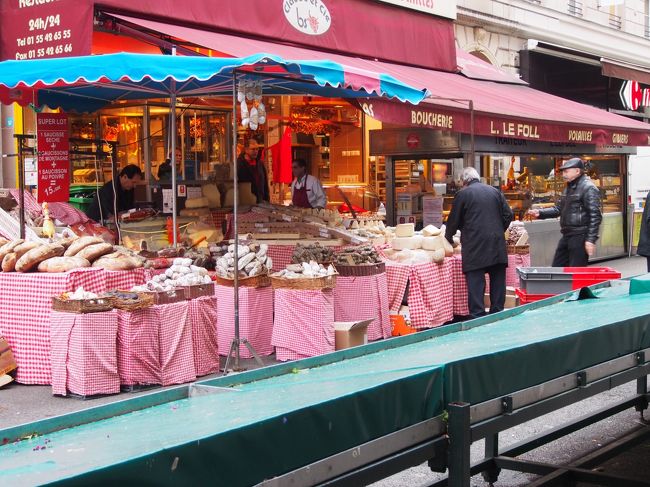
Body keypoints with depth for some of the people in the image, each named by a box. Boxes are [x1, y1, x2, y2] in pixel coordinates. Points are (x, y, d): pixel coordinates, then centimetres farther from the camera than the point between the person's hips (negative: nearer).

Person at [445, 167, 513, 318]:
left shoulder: (463, 194, -1)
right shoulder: (495, 191, 12)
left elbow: (453, 221, 4)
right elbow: (508, 215, 9)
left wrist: (449, 239, 21)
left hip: (475, 247, -4)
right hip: (497, 246, 5)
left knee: (475, 283, -3)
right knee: (497, 281, 10)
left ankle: (477, 317, -7)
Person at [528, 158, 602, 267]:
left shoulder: (588, 188, -12)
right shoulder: (569, 188, 17)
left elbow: (595, 216, -17)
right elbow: (558, 209, 21)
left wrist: (591, 239, -22)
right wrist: (540, 213, 5)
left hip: (580, 237, -9)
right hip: (567, 236, 9)